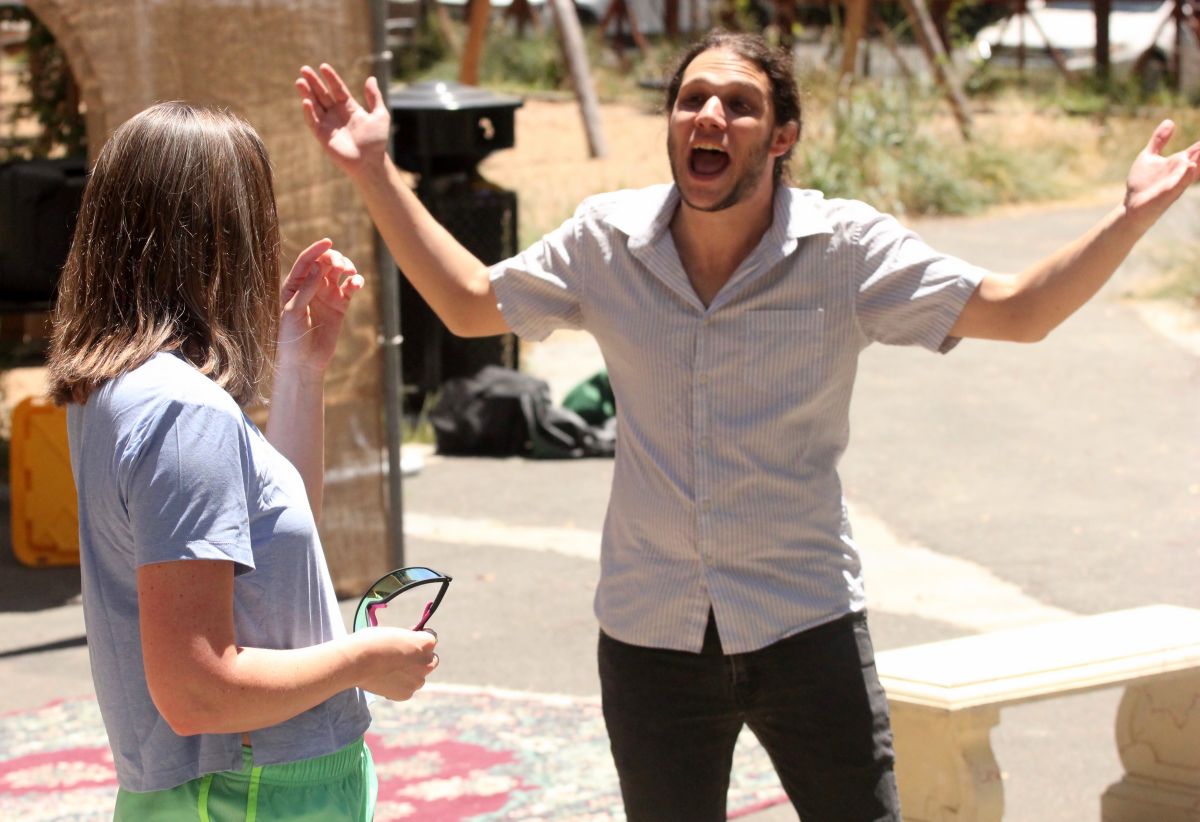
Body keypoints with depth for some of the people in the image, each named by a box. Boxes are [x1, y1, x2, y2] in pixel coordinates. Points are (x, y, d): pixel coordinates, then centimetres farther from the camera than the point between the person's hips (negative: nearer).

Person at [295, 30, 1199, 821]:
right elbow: (472, 303, 12)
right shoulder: (607, 242, -3)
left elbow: (1016, 309, -10)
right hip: (650, 634, 2)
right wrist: (376, 174, 7)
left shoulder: (845, 248, -9)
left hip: (806, 626, -2)